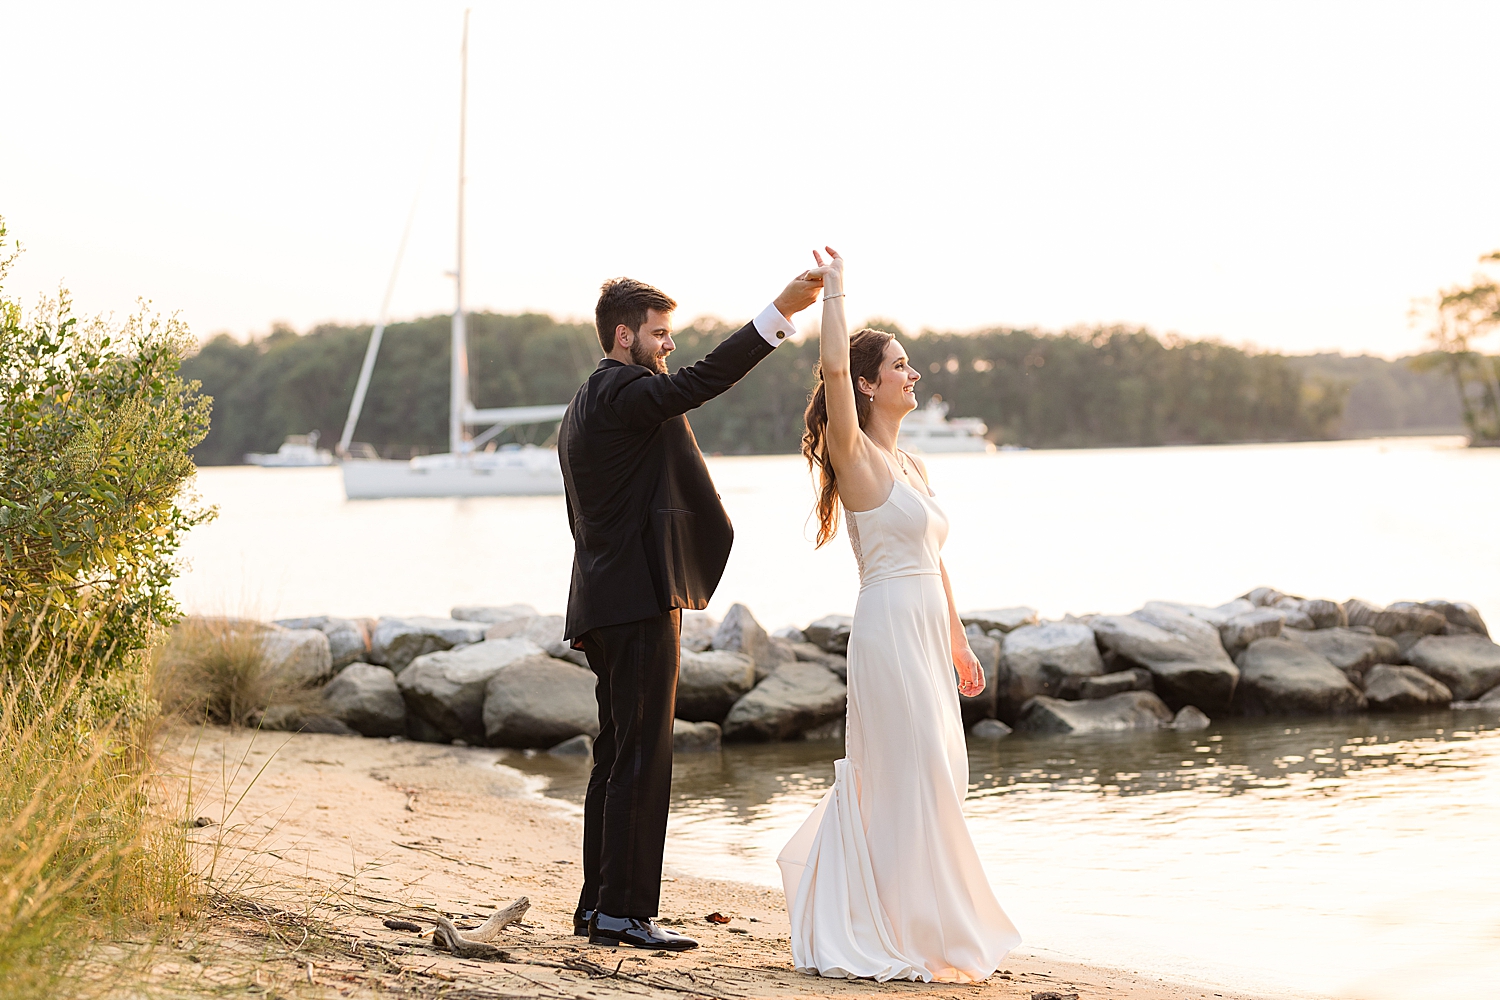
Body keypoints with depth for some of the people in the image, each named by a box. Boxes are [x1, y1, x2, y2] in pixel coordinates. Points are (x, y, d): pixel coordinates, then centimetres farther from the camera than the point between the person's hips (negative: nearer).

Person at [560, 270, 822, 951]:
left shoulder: (583, 407, 21)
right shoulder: (623, 392, -10)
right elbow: (699, 382, -27)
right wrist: (782, 311, -30)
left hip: (606, 602, 11)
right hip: (641, 599, -11)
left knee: (617, 755, 13)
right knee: (643, 756, -9)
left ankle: (598, 906, 17)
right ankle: (624, 912, -9)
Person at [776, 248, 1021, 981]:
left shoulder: (910, 467, 16)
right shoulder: (856, 456, -9)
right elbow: (834, 367, -25)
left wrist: (959, 644, 22)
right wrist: (834, 291, -16)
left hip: (927, 636, 9)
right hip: (890, 631, -9)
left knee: (931, 779, 13)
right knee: (912, 784, -7)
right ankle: (915, 944, 0)